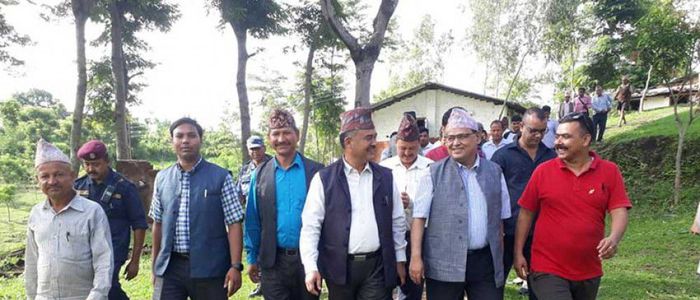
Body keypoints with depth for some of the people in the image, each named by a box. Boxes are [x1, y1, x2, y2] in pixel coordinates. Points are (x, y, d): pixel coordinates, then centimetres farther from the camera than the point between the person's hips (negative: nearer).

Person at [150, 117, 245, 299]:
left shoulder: (220, 177, -4)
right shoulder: (162, 178, 7)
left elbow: (234, 224, -7)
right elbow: (158, 224, 14)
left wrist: (235, 266, -12)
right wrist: (155, 266, 16)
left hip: (209, 268, -2)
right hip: (169, 267, 2)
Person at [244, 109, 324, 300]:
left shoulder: (316, 171, -3)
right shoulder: (260, 174, 1)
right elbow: (253, 220, 5)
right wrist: (252, 258, 5)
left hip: (309, 258, 0)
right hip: (273, 262, 1)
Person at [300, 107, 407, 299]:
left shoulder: (386, 177, 4)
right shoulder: (324, 179, -5)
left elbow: (397, 222, 10)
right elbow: (310, 225, -6)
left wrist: (400, 259, 10)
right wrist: (311, 267, -12)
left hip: (377, 265, 2)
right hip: (339, 266, -1)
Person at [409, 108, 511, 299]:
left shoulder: (494, 172, 9)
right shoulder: (434, 172, -1)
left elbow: (499, 219, 13)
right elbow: (419, 217, -4)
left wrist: (500, 260, 11)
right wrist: (416, 257, -11)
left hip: (486, 262, 3)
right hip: (443, 264, -2)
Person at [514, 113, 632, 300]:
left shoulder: (610, 172, -2)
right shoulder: (543, 171, -5)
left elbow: (619, 212, -6)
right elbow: (526, 213, 0)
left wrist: (614, 239, -27)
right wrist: (518, 253, -2)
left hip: (589, 272, 3)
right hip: (548, 270, -2)